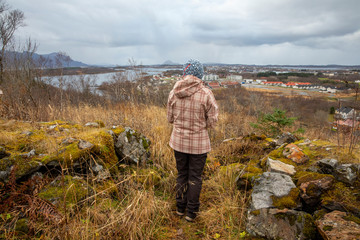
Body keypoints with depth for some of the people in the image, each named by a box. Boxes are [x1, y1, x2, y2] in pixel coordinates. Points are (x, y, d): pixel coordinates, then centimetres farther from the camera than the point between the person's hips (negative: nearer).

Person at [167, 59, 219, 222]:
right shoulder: (206, 94, -17)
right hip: (199, 143, -3)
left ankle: (180, 208, 36)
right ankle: (191, 212, 28)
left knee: (181, 174, 21)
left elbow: (170, 118, 2)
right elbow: (211, 122, -10)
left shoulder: (174, 92, -7)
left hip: (178, 141, 3)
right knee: (195, 178, 14)